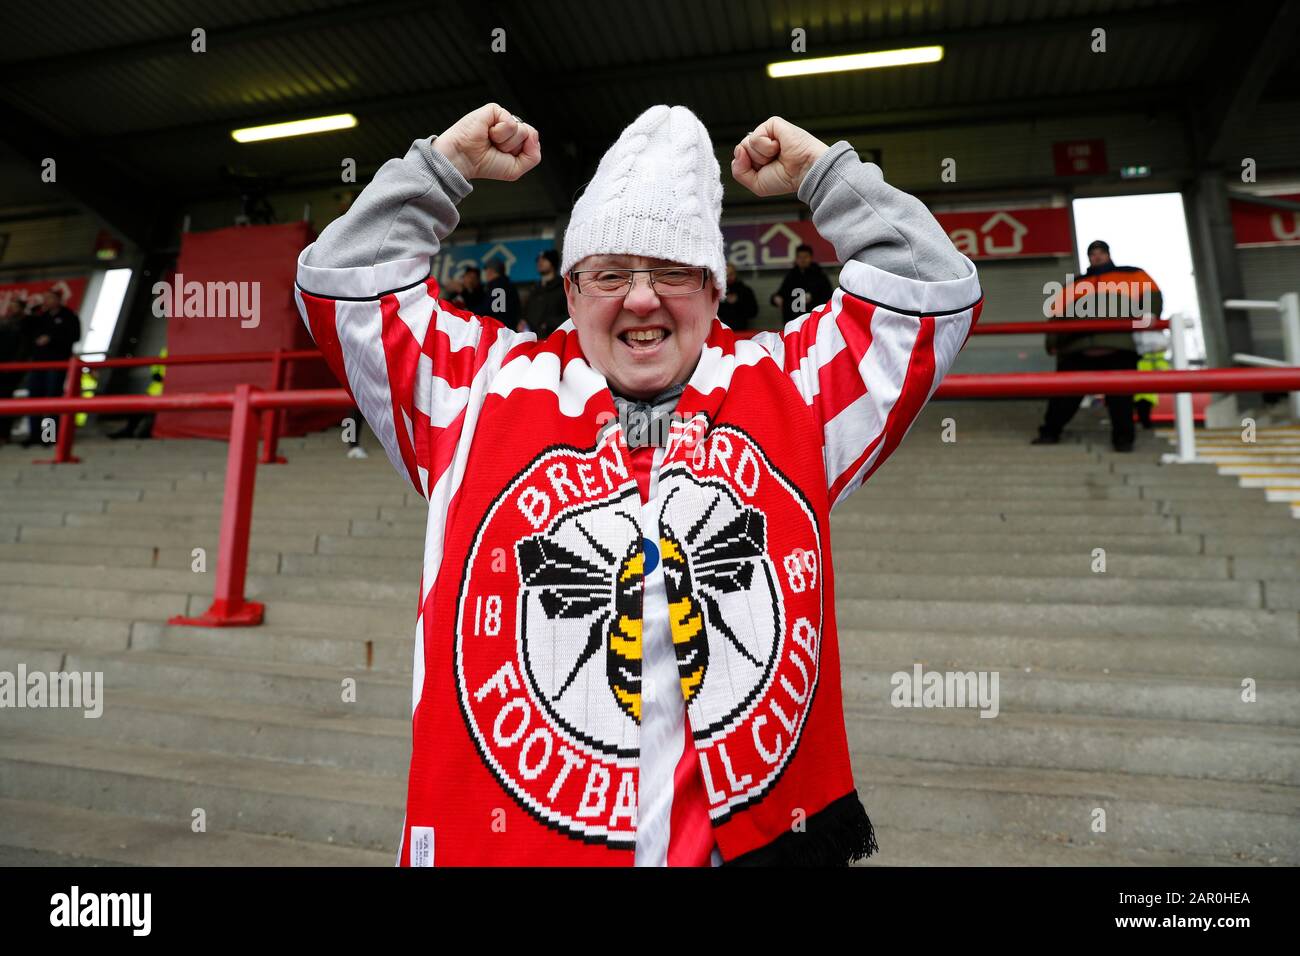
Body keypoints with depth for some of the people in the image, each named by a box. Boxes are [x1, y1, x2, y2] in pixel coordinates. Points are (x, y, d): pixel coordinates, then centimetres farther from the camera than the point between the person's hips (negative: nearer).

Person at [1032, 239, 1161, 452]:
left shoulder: (1130, 275, 24)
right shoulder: (1075, 285, 29)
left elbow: (1151, 293, 10)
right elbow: (1056, 311, 21)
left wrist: (1149, 313, -11)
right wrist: (1052, 341, 8)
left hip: (1117, 346, -2)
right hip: (1077, 347, 2)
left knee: (1120, 395, -6)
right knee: (1065, 391, -3)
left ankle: (1123, 437, 0)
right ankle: (1050, 431, 7)